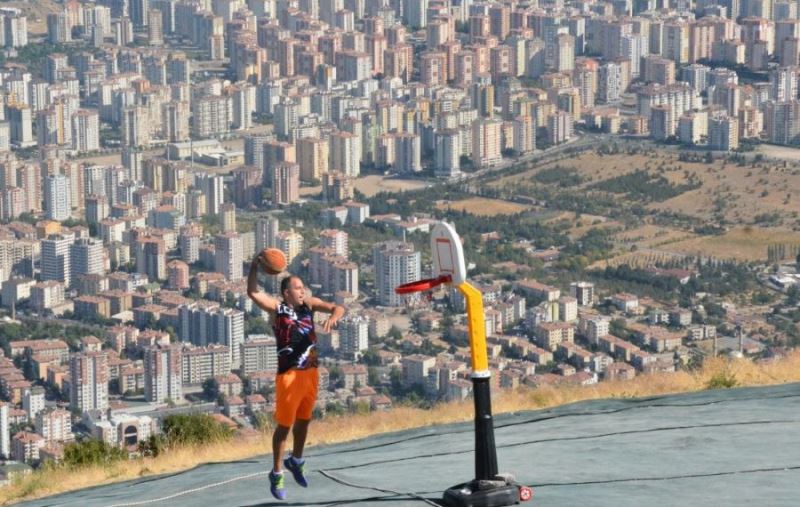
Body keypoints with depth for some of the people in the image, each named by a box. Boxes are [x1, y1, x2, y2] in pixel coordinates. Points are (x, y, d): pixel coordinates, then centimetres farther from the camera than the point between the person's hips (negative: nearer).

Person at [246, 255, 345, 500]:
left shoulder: (309, 304, 5)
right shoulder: (277, 308, -9)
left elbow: (338, 308, 2)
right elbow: (253, 293, -21)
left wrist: (333, 317, -20)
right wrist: (254, 268, -33)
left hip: (311, 372, 6)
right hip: (290, 374, -6)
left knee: (304, 420, 20)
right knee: (284, 424, -1)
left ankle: (296, 461, 41)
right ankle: (277, 473, 9)